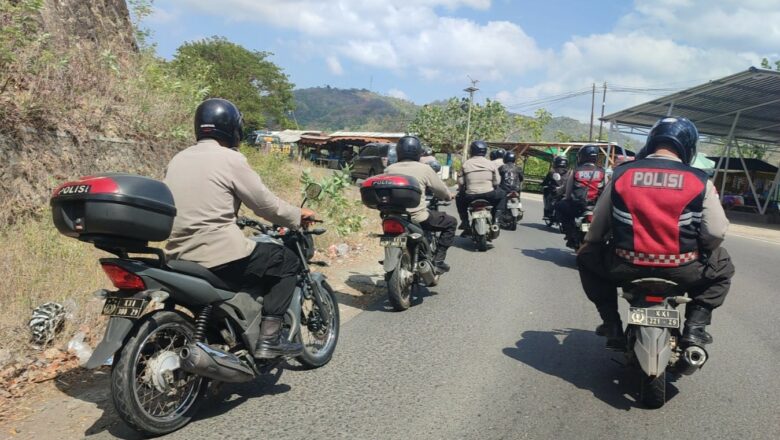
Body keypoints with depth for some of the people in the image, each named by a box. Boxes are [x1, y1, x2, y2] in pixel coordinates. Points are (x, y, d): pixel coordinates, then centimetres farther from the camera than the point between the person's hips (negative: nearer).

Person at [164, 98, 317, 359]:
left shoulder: (178, 159, 13)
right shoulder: (230, 159, -9)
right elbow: (266, 204, -5)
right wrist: (298, 216, 11)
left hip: (179, 257, 8)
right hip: (220, 255, -8)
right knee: (286, 261, 8)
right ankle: (269, 339, 2)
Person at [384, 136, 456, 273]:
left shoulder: (389, 169, 3)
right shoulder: (424, 169, -6)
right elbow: (443, 192, 2)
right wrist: (448, 196, 25)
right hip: (417, 218, -5)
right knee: (451, 222, 15)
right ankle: (438, 259, 8)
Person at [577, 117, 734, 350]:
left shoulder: (621, 174, 1)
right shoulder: (700, 181, -2)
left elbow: (597, 228, 6)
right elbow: (716, 232, -4)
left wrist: (587, 245, 27)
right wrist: (696, 252, 18)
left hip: (626, 266, 0)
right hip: (680, 269, 0)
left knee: (587, 258, 29)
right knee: (722, 267, 30)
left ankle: (612, 325, 19)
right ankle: (695, 325, 14)